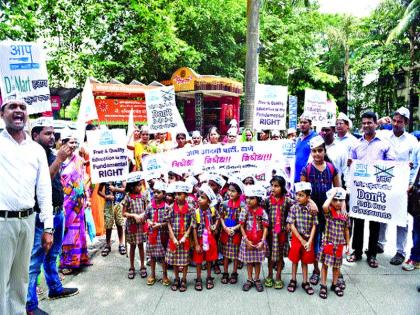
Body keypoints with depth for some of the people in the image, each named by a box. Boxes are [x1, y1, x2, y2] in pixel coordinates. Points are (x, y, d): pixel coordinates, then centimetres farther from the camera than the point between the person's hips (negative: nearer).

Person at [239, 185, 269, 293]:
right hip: (247, 240, 1)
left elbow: (265, 228, -7)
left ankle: (257, 280, 28)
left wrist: (262, 241, -13)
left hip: (259, 241, 0)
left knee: (258, 261, 12)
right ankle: (249, 280, 27)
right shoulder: (245, 211, -8)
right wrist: (247, 240, -11)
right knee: (248, 260, 12)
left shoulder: (262, 212, -10)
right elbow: (242, 227, -6)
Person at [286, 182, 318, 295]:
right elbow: (292, 225, -11)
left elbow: (314, 226, -6)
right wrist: (302, 240, -12)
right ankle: (293, 280, 27)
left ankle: (305, 282, 26)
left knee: (305, 261, 13)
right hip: (296, 238, 0)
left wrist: (309, 241, -13)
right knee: (295, 260, 11)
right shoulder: (293, 208, -10)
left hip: (308, 239, 0)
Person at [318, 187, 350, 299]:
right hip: (328, 243, -3)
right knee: (325, 264, 6)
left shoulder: (345, 214, 1)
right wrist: (333, 193, -26)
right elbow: (324, 206, -37)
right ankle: (323, 286, 18)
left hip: (339, 245, 3)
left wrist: (347, 244, 11)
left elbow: (346, 230, 9)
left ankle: (335, 285, 34)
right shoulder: (329, 211, -11)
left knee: (336, 266, 16)